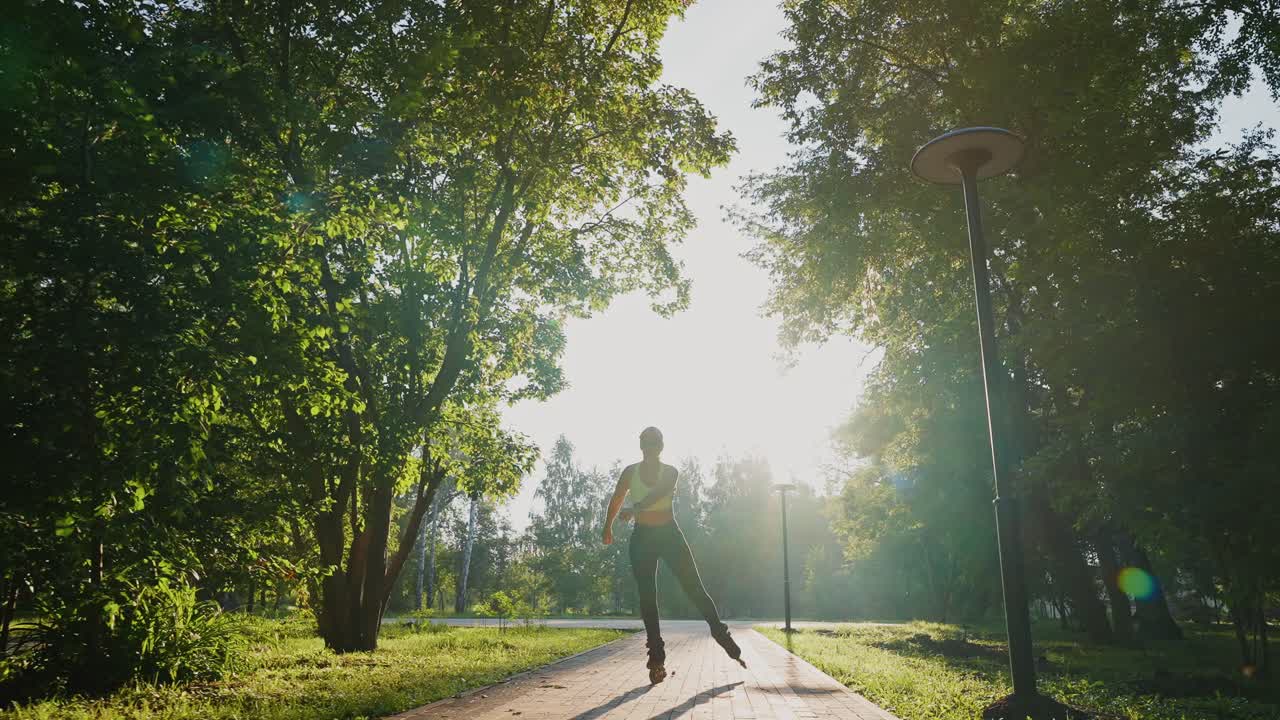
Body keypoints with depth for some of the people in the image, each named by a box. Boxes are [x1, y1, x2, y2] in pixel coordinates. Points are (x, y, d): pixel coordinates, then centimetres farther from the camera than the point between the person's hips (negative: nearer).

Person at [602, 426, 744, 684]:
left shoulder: (670, 472, -6)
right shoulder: (630, 472, 0)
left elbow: (657, 493, -27)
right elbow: (616, 500, 14)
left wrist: (635, 508, -44)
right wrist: (607, 528, 21)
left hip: (670, 535, -1)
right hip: (642, 538, 1)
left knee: (694, 588, -2)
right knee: (647, 596, -5)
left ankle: (722, 636, 11)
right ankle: (657, 657, -1)